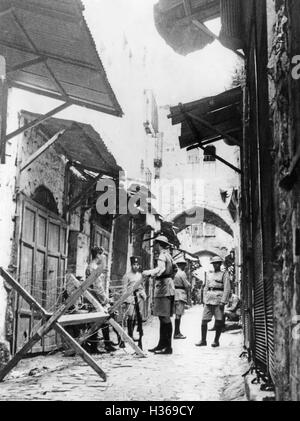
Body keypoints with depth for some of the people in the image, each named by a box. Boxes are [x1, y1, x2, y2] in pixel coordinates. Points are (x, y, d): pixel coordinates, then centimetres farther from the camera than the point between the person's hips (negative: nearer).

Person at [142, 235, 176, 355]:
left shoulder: (162, 255, -10)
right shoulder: (168, 255, 20)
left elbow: (161, 269, -27)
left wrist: (149, 272, -25)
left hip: (163, 288, -10)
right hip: (167, 288, 10)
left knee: (165, 317, -10)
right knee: (163, 317, 13)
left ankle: (168, 347, -11)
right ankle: (162, 345, 18)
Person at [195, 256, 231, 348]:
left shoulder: (224, 274, 3)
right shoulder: (209, 275, 19)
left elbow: (227, 289, -5)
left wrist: (223, 301, -13)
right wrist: (205, 300, 10)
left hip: (219, 300, -5)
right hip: (209, 301, 5)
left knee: (218, 321, -2)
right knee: (204, 320, -1)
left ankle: (216, 341, 8)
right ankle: (203, 340, 5)